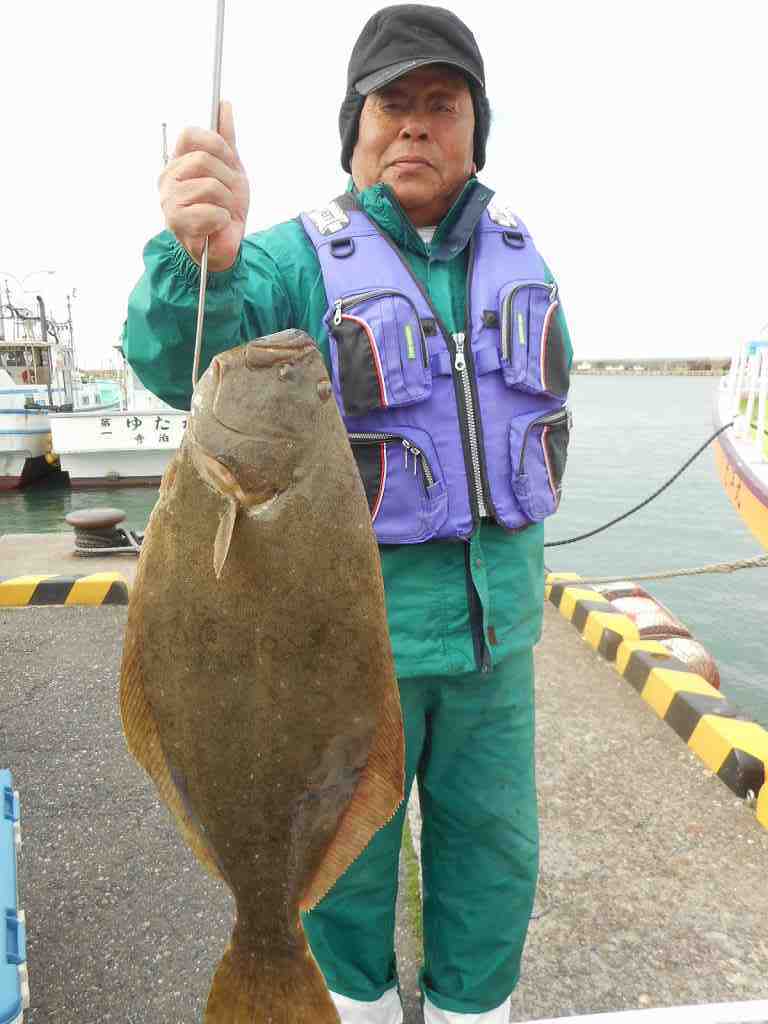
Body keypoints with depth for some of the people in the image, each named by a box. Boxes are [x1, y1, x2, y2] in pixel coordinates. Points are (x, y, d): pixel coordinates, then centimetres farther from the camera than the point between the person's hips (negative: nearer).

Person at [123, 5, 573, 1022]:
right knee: (348, 850, 17)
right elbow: (180, 362, -28)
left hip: (496, 624, 5)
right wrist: (200, 255, -48)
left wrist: (515, 530, 11)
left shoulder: (517, 254, 6)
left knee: (493, 853, 19)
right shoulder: (299, 258, -10)